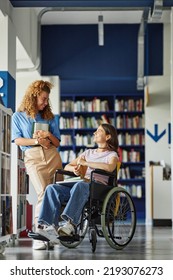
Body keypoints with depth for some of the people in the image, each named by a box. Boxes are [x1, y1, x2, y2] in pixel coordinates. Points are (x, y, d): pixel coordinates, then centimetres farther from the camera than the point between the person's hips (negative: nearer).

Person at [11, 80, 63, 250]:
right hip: (33, 157, -4)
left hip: (52, 156, 4)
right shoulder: (18, 116, 13)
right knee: (43, 193, -19)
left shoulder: (49, 117, 20)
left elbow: (57, 143, 18)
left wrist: (49, 135, -2)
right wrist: (37, 141, -7)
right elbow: (17, 140, 2)